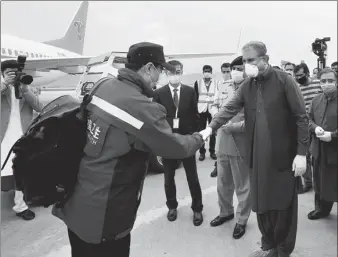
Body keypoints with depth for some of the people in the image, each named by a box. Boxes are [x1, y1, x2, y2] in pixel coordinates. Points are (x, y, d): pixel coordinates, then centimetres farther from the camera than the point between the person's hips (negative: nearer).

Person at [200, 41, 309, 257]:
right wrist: (211, 127, -18)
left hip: (283, 155, -4)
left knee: (283, 205, 8)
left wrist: (301, 153, -13)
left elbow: (302, 117, -9)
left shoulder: (284, 81, -8)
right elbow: (230, 109, -1)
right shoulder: (247, 85, 7)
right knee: (261, 204, 14)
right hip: (258, 155, 5)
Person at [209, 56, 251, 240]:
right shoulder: (223, 88, 7)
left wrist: (231, 126, -21)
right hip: (222, 143, 6)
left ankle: (241, 221, 28)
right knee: (223, 183, 20)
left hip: (241, 145, -6)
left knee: (242, 186, 10)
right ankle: (225, 212, 41)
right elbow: (215, 106, 18)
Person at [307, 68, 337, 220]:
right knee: (320, 181, 17)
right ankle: (322, 208, 35)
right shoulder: (316, 100, 7)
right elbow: (309, 119, 12)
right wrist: (315, 128, -7)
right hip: (319, 149, 6)